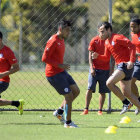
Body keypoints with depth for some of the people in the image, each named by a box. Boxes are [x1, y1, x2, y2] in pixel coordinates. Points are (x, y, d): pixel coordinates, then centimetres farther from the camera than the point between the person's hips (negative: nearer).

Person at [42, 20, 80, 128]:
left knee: (76, 91, 7)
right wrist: (60, 65, -23)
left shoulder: (61, 40, 14)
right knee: (69, 96, -8)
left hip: (61, 72, 10)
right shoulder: (53, 41, -17)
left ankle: (59, 111, 16)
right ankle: (68, 122, 2)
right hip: (54, 74, -10)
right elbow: (44, 58, -21)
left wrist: (63, 66, 15)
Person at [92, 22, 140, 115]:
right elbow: (107, 58, 22)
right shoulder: (107, 42, 17)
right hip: (120, 66, 9)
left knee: (109, 83, -20)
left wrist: (131, 61, -24)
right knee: (127, 93, 7)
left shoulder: (117, 38, -11)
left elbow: (132, 46, -17)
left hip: (125, 65, -9)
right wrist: (98, 56, 4)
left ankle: (126, 103, -10)